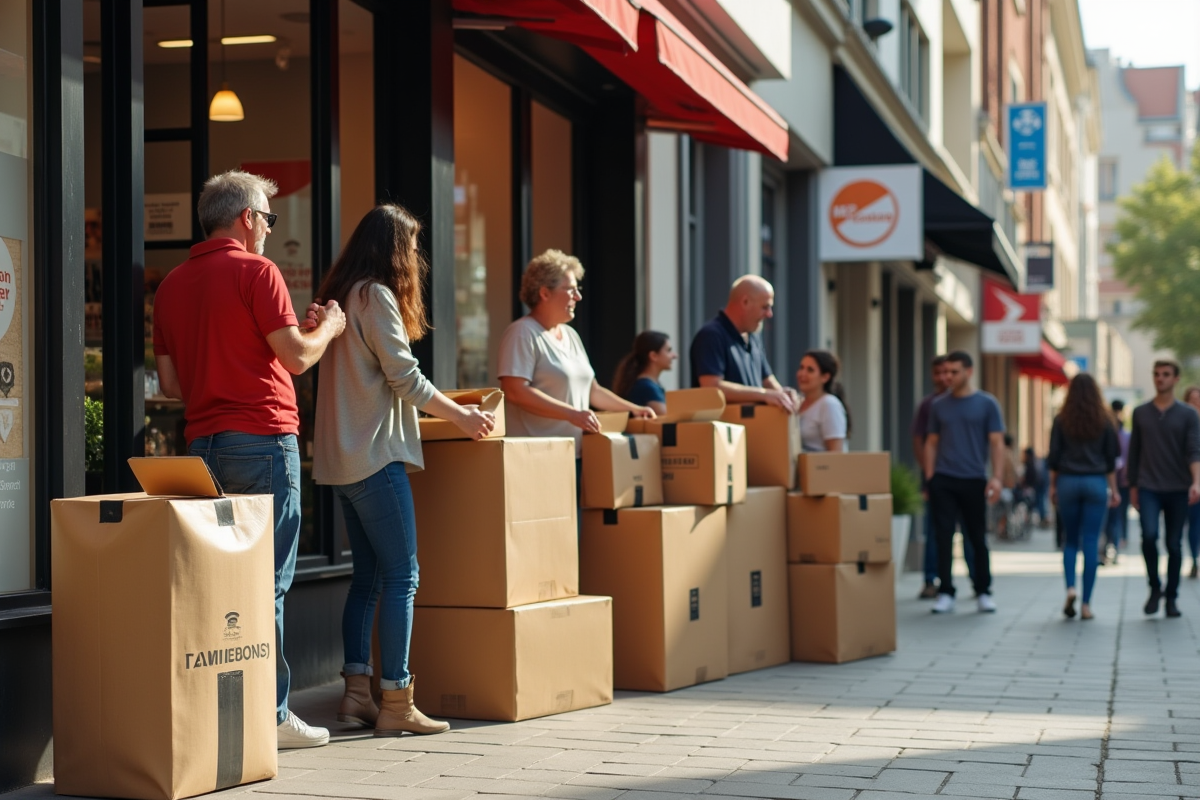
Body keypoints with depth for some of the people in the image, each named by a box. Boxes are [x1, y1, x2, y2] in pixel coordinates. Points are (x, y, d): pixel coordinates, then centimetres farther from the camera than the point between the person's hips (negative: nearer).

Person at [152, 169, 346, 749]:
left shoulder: (172, 284, 14)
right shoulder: (255, 271, -7)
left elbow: (170, 383, 15)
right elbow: (297, 356, -11)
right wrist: (327, 327, 8)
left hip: (202, 441, 7)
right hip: (262, 436, -7)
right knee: (268, 582, -3)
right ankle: (270, 715, -1)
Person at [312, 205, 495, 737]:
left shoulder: (341, 295, 17)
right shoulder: (377, 296, -11)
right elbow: (405, 377, -13)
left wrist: (444, 409, 27)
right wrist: (460, 415, -1)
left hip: (341, 456, 10)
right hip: (375, 454, -10)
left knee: (368, 576, 12)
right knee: (401, 576, -7)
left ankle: (356, 693, 11)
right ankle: (395, 703, -7)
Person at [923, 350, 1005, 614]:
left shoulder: (987, 404, 2)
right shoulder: (939, 406, 9)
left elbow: (997, 443, -1)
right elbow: (932, 443, 12)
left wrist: (996, 477, -11)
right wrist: (929, 478, 3)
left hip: (974, 481, -1)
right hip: (943, 481, 2)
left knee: (978, 539, 6)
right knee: (944, 538, -2)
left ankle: (983, 593, 16)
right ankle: (945, 593, 3)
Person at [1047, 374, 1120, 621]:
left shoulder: (1061, 421, -2)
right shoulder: (1104, 422, 0)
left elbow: (1053, 458, 0)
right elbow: (1111, 460, 3)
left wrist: (1053, 486, 9)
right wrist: (1113, 489, 11)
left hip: (1068, 482, 0)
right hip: (1096, 483, 0)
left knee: (1070, 540, 13)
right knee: (1091, 543, 1)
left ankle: (1070, 588, -9)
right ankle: (1086, 604, -1)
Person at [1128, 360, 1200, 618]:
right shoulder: (1141, 413, 9)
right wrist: (1132, 486, 11)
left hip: (1178, 490, 0)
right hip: (1148, 489, 0)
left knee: (1174, 545, 4)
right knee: (1149, 535, -18)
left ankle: (1171, 597, 16)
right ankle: (1154, 587, 0)